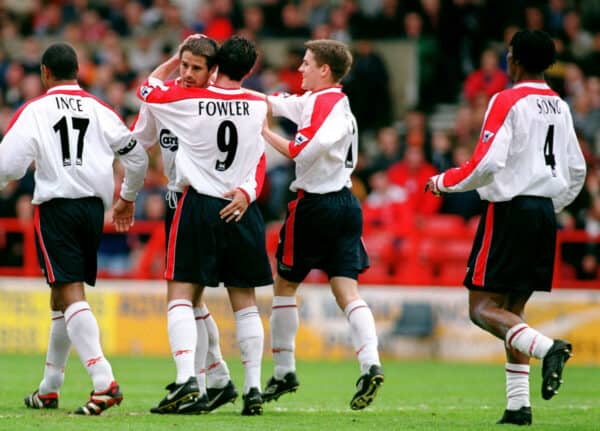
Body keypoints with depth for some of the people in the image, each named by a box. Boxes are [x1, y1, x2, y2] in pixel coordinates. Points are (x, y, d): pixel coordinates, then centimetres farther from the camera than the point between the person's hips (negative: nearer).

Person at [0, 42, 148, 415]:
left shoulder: (35, 111, -2)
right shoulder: (99, 110, 10)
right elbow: (136, 155, 14)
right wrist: (128, 197, 31)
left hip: (56, 206, -5)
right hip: (94, 206, 5)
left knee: (70, 295, -10)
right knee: (61, 297, 17)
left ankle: (104, 382, -27)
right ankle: (49, 389, 24)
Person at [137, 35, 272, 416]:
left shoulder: (187, 100, -7)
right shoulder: (260, 107, 2)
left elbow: (147, 91, 11)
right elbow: (260, 160, 9)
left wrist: (178, 57, 17)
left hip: (199, 206, -3)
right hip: (241, 209, 3)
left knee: (182, 295, -2)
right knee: (245, 301, 10)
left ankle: (187, 381, -18)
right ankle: (254, 387, 8)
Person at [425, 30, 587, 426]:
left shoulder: (508, 102, -10)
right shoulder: (560, 107, 12)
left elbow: (487, 163, -18)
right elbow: (577, 171, 17)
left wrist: (444, 182, -2)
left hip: (510, 210, -7)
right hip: (546, 213, 7)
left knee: (482, 307, -5)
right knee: (514, 308, 13)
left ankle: (547, 348, -28)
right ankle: (519, 405, 5)